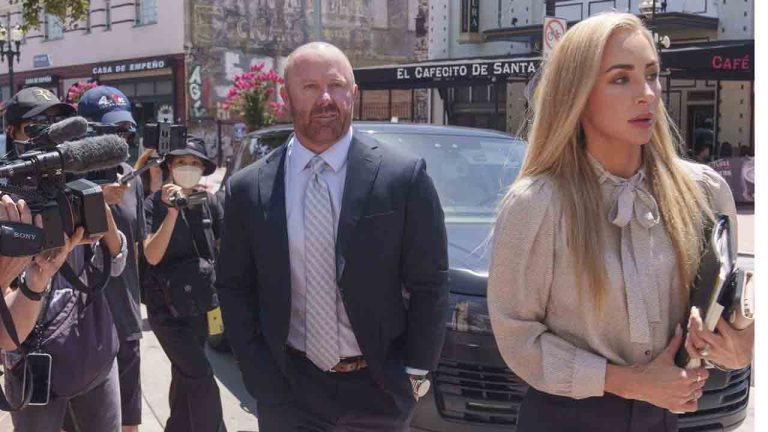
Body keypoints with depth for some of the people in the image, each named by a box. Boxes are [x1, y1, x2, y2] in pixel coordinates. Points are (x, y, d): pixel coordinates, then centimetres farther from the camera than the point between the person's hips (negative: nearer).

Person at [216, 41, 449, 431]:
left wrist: (415, 373, -5)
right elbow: (234, 287, 4)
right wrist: (260, 374, -2)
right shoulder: (248, 189, -2)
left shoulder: (404, 177, -8)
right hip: (287, 390, 1)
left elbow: (429, 285, -4)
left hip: (378, 388, 0)